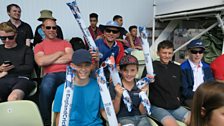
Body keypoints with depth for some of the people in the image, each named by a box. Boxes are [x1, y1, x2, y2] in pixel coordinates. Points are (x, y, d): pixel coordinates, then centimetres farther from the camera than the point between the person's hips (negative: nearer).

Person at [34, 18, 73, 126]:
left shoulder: (65, 43, 20)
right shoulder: (39, 46, 17)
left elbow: (70, 57, -1)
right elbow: (40, 62, -4)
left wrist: (48, 60, 0)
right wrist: (60, 53, 2)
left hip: (66, 72, 1)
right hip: (50, 75, 0)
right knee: (45, 88, -36)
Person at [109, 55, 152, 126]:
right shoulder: (114, 86, -4)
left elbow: (143, 112, 3)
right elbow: (114, 112, -2)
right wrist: (118, 96, -18)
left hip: (141, 117, 3)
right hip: (123, 118, -3)